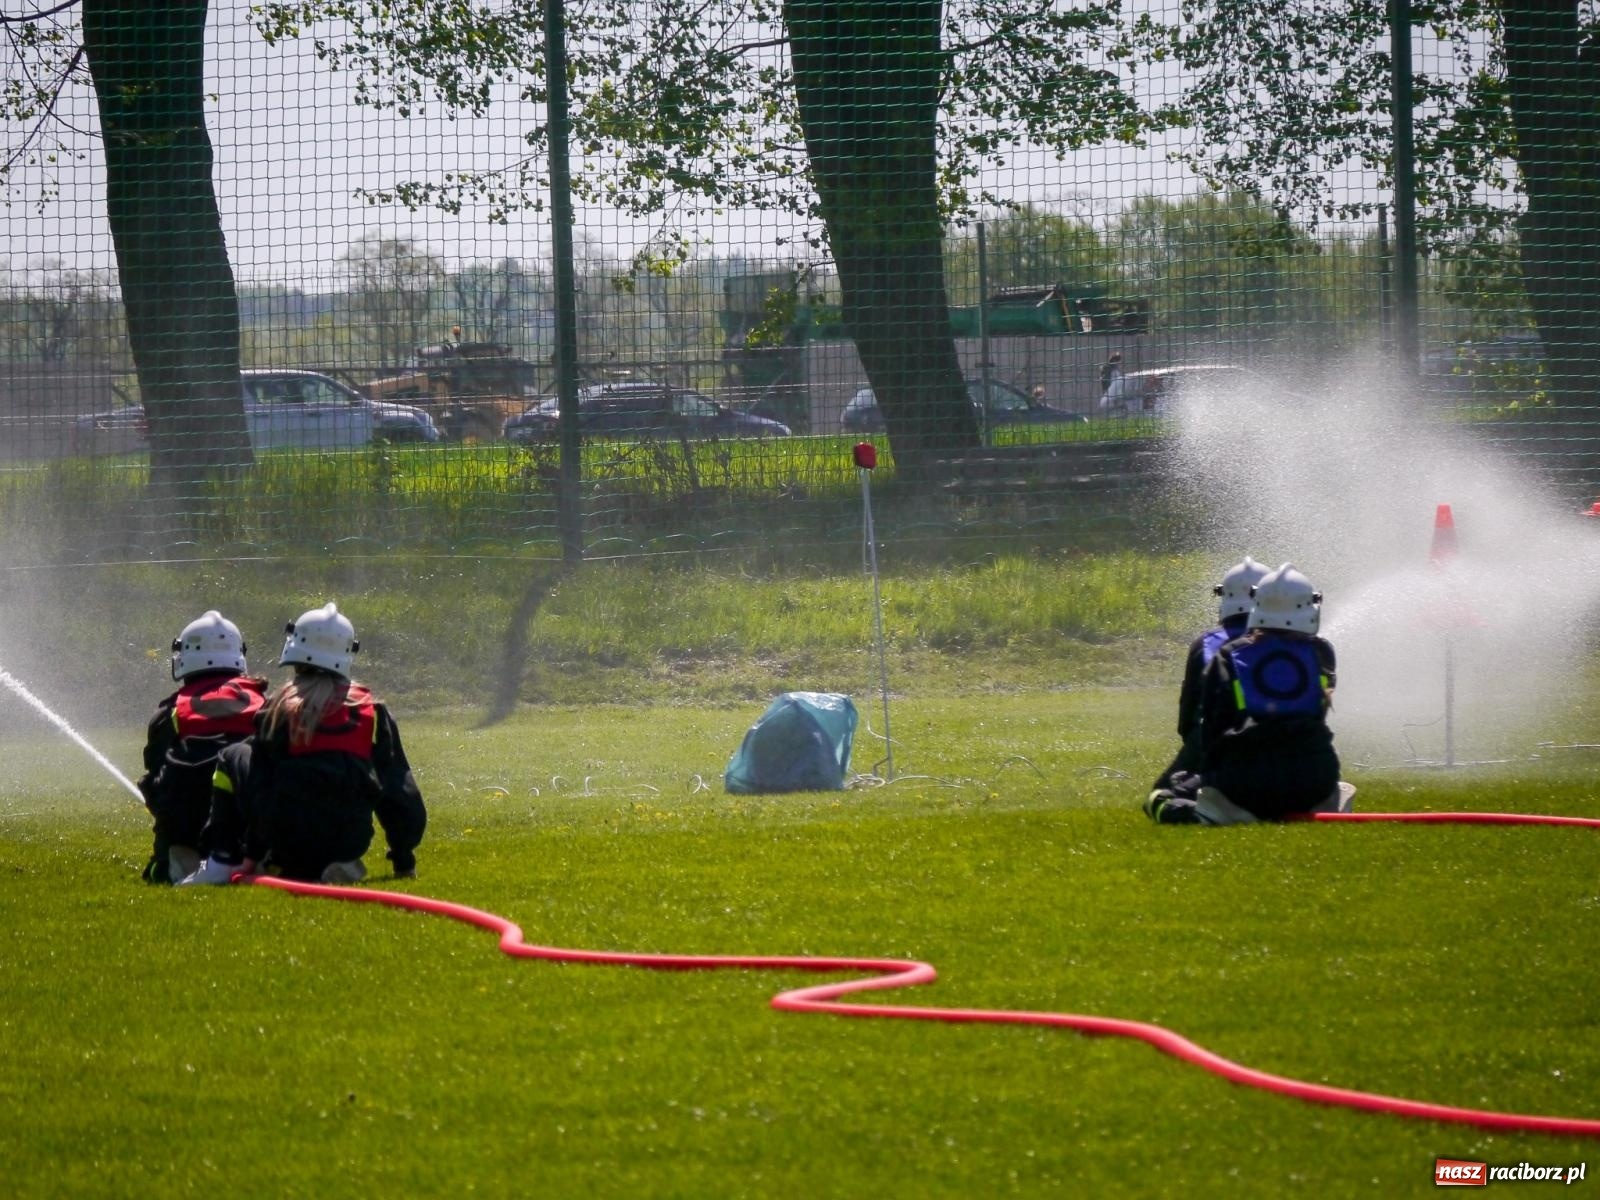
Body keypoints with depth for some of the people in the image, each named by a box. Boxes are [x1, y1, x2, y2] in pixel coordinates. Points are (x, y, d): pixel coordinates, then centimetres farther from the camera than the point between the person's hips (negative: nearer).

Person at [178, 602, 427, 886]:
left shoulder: (280, 706, 4)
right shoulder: (371, 711, 11)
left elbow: (259, 785, 7)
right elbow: (401, 790, 12)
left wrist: (253, 856, 15)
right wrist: (404, 861, 19)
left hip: (291, 837, -3)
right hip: (352, 840, 3)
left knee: (233, 757, 19)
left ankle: (221, 862, 9)